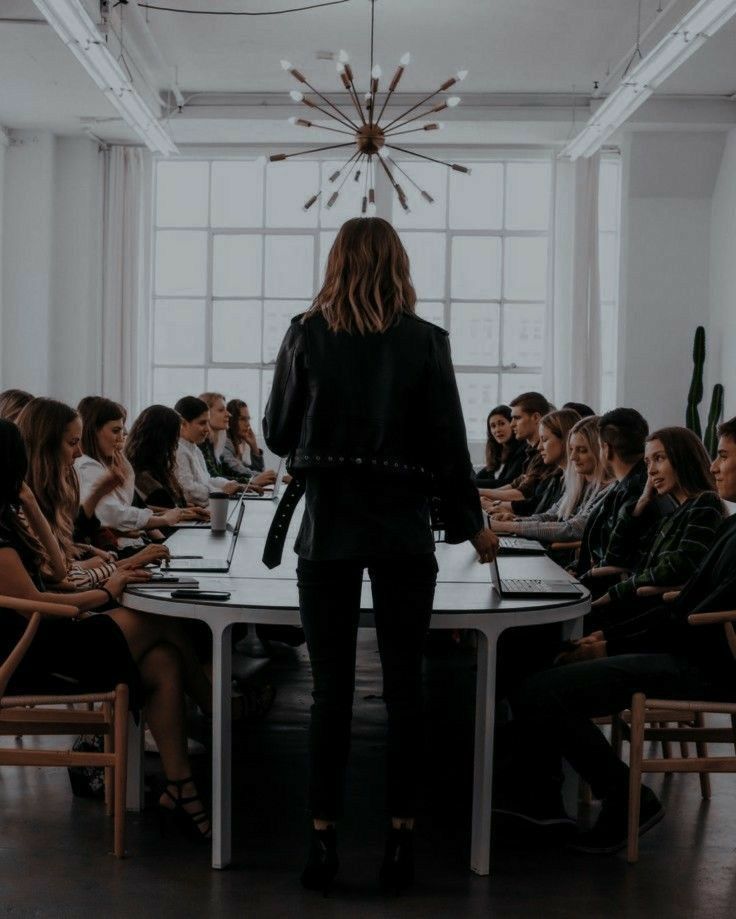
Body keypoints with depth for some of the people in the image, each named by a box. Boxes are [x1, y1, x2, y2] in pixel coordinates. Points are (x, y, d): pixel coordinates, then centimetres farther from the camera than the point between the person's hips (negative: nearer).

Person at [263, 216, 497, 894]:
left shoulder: (306, 336, -1)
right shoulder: (425, 341, -2)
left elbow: (277, 436, 5)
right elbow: (449, 445, -1)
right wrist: (472, 525, 12)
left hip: (328, 531, 0)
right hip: (404, 533, 0)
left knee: (331, 689, 6)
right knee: (404, 687, 7)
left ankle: (324, 839, 9)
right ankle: (402, 839, 12)